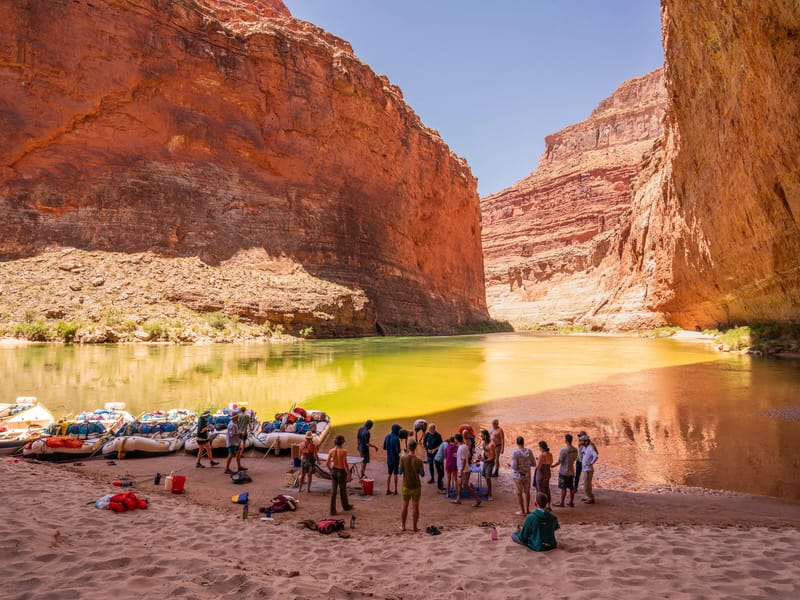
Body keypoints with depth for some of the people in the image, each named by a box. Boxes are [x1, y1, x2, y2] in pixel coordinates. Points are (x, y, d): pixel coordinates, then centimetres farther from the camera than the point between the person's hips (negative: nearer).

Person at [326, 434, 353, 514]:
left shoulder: (331, 451, -6)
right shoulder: (344, 451, -18)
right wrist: (348, 472, -7)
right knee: (343, 489, 16)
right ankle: (345, 506, 37)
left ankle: (332, 510, 13)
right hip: (341, 471, -3)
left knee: (333, 490, 11)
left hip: (333, 471, 3)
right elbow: (345, 464, -18)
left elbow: (327, 463, -2)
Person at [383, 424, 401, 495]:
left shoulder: (387, 437, 0)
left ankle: (388, 490, 17)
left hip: (389, 458, 5)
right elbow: (398, 451, -22)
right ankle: (395, 490, 16)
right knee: (395, 474, 8)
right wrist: (399, 450, -1)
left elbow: (384, 447, 7)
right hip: (395, 458, -5)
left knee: (389, 473, 15)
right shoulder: (396, 439, -21)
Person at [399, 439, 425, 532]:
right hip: (416, 486, -1)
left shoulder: (403, 458, -13)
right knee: (415, 507, 8)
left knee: (405, 506, 14)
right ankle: (415, 527, 13)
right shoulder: (418, 461, -15)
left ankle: (403, 526, 21)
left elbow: (400, 471, -6)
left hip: (406, 486, 1)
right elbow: (422, 474, -8)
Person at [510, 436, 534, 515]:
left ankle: (522, 511, 18)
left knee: (519, 493, 10)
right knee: (527, 492, 20)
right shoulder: (529, 451, -7)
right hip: (527, 475, 4)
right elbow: (533, 463, 1)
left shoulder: (515, 452, -20)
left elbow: (514, 466, -22)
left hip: (518, 476, -4)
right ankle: (527, 509, 29)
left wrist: (510, 464, -1)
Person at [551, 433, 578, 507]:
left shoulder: (564, 450, -22)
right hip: (571, 472, 6)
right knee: (571, 488, 13)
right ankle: (571, 502, 21)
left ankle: (561, 503, 10)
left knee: (563, 488, 2)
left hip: (564, 472, -6)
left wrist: (552, 465, -1)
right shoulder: (575, 450, -1)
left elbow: (559, 461, -17)